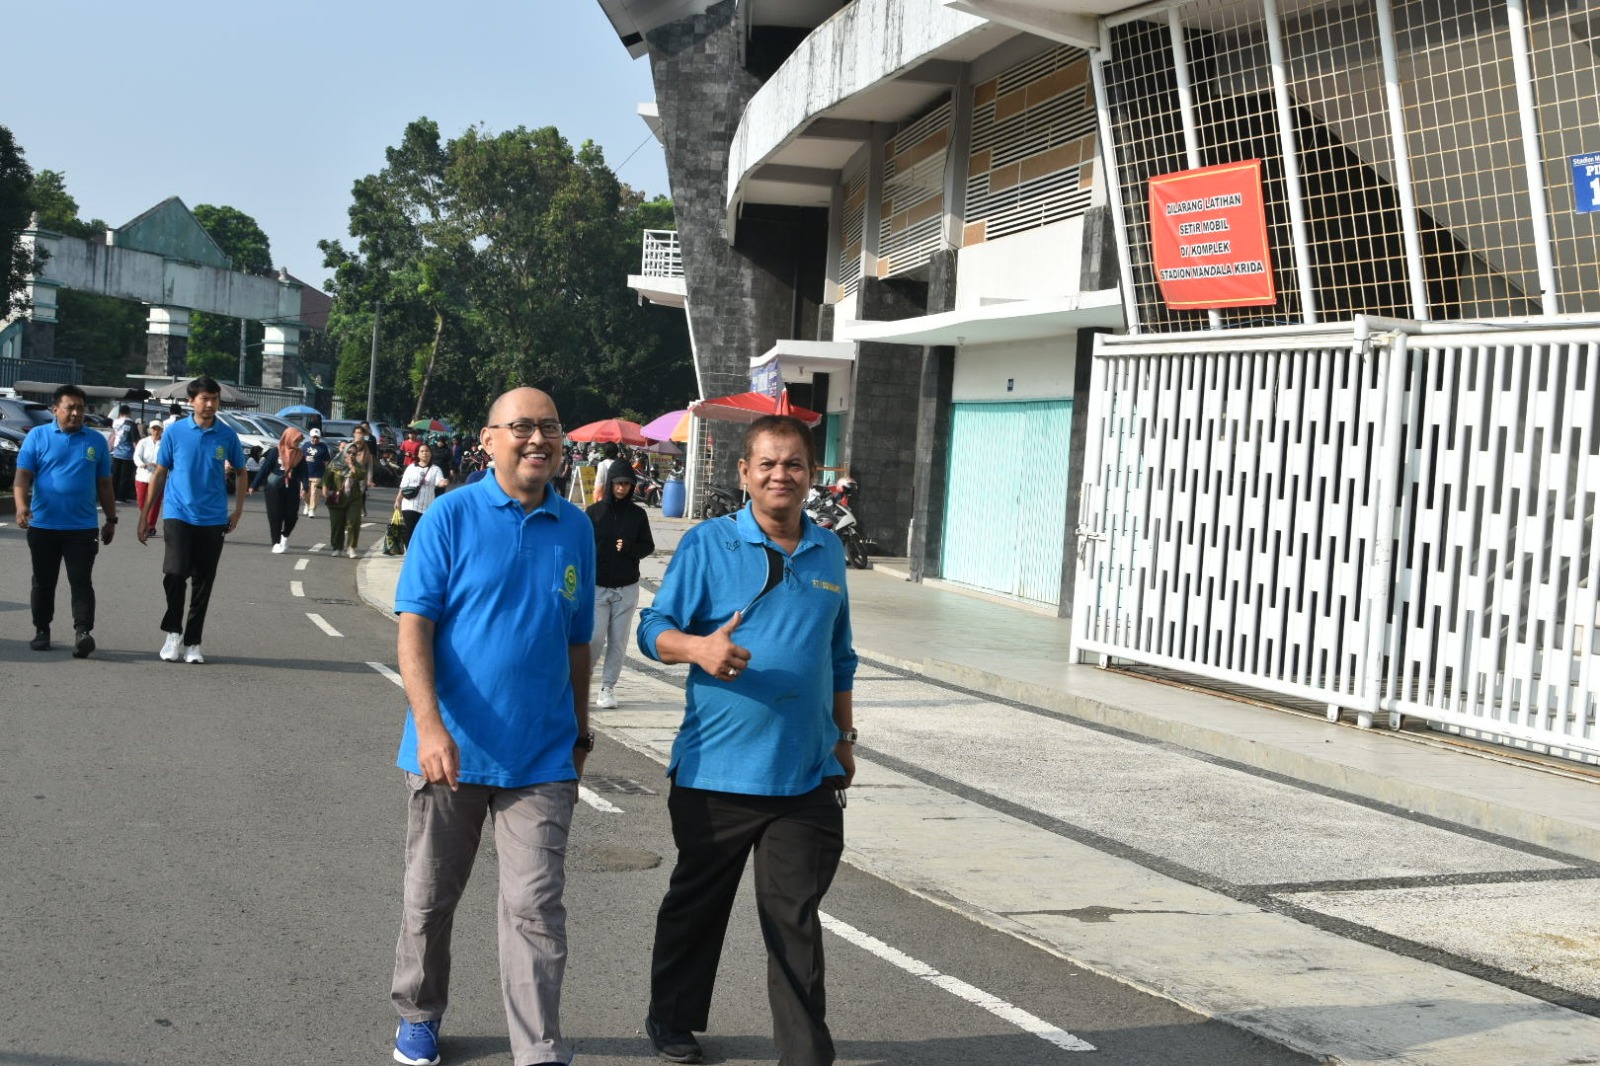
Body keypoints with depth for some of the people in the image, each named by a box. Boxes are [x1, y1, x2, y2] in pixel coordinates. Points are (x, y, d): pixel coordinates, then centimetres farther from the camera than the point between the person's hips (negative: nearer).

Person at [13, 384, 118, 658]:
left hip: (82, 527, 0)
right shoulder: (37, 436, 2)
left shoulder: (96, 441, 7)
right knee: (43, 582, 11)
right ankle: (41, 631, 22)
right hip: (43, 526, 0)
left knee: (81, 582, -7)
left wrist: (111, 519, 11)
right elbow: (23, 475, -4)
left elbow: (104, 484, 13)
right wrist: (21, 506, -21)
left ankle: (83, 633, -13)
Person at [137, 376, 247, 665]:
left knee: (203, 582, 5)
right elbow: (160, 473, 6)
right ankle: (173, 631, 4)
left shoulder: (227, 436, 3)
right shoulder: (174, 432, 0)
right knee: (175, 573, -16)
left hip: (213, 520, 2)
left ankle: (192, 642, 16)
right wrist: (146, 515, 6)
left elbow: (241, 472, 15)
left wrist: (238, 511, 8)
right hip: (178, 515, -2)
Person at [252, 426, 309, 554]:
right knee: (275, 516, 0)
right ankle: (276, 543, 8)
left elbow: (303, 472, 2)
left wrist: (304, 487, -14)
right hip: (274, 487, -3)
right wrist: (254, 485, -2)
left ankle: (285, 536, 28)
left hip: (292, 489, 3)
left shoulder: (300, 454, 4)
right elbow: (264, 469, -2)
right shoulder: (276, 451, -6)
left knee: (291, 515, 0)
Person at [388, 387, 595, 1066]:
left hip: (541, 757, 2)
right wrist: (430, 724, -21)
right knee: (430, 898, 15)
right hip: (452, 748, -1)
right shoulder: (452, 515, -6)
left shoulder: (576, 529, 5)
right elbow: (413, 625, -10)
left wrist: (580, 733, 16)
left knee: (535, 908, -2)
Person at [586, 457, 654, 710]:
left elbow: (648, 546, 8)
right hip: (597, 586, -2)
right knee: (595, 638, -7)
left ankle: (608, 688, 12)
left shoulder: (638, 514, 4)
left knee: (618, 641, 3)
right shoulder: (594, 511, 0)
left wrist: (629, 549, -13)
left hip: (627, 588, 2)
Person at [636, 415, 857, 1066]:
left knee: (795, 916, 5)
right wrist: (699, 647, -27)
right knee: (697, 901, 14)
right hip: (716, 766, -2)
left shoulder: (828, 552, 10)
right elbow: (654, 630, -7)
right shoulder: (708, 544, -4)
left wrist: (843, 737, 19)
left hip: (807, 774, 2)